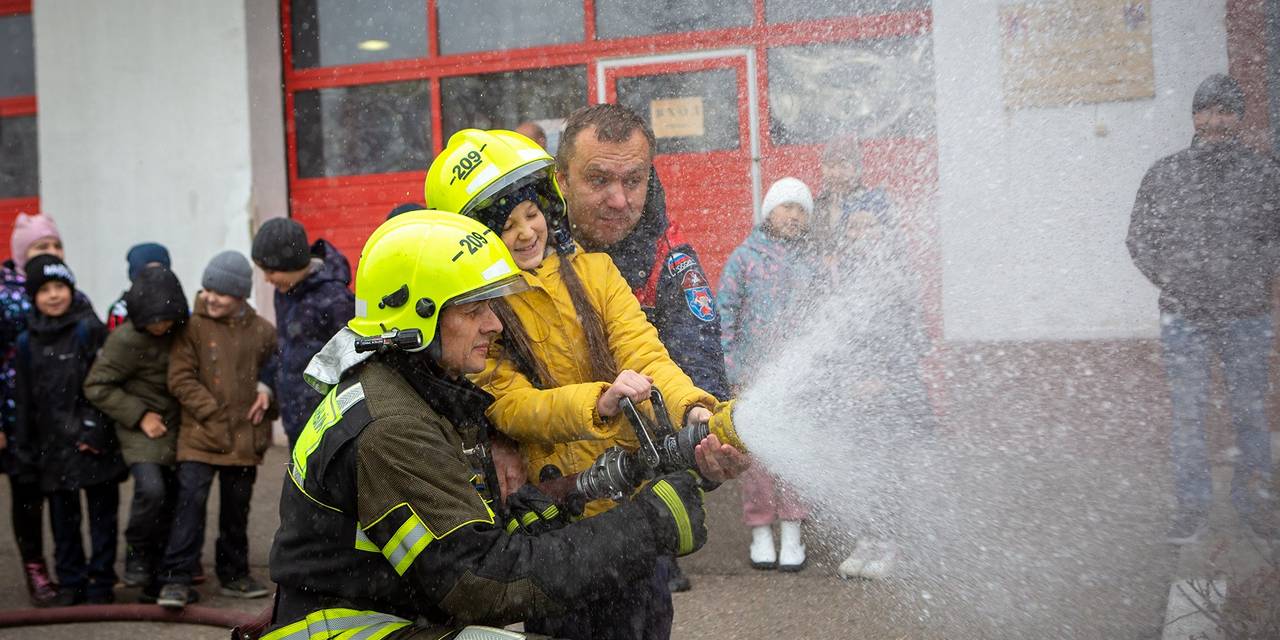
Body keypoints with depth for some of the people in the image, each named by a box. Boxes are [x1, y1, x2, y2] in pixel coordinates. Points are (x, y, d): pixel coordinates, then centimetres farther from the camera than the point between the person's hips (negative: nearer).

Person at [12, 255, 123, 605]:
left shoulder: (89, 330, -6)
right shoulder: (27, 341, 8)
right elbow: (24, 398, 13)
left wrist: (94, 431, -14)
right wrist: (25, 444, 12)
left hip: (95, 445, -4)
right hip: (54, 447, 4)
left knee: (101, 514, 4)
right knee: (63, 519, 11)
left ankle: (101, 583, 13)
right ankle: (70, 583, 23)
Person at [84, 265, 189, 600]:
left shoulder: (181, 331, 1)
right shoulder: (126, 339, -16)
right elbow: (97, 386, -10)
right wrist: (139, 415, -13)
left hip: (175, 428, 5)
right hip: (143, 431, -5)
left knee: (171, 498, 4)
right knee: (151, 489, -24)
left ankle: (156, 581, 16)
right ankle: (137, 558, 1)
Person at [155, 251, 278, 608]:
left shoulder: (262, 331, 3)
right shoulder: (193, 327, -5)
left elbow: (278, 373, 15)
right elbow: (180, 379, -8)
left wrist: (268, 395, -2)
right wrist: (213, 412, -13)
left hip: (245, 439, 3)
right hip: (200, 435, -3)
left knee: (237, 509, 14)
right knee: (191, 501, -10)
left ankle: (234, 575, 27)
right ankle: (176, 579, -3)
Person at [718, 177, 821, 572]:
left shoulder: (811, 262, 13)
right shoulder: (745, 257, 3)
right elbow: (724, 314, 1)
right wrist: (730, 367, -6)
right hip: (753, 375, -2)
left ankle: (791, 533, 11)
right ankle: (760, 532, 12)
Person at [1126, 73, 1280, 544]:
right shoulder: (1164, 174, 4)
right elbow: (1140, 239, 7)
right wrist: (1174, 285, -2)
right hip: (1184, 319, 0)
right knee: (1188, 415, 3)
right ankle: (1192, 508, 13)